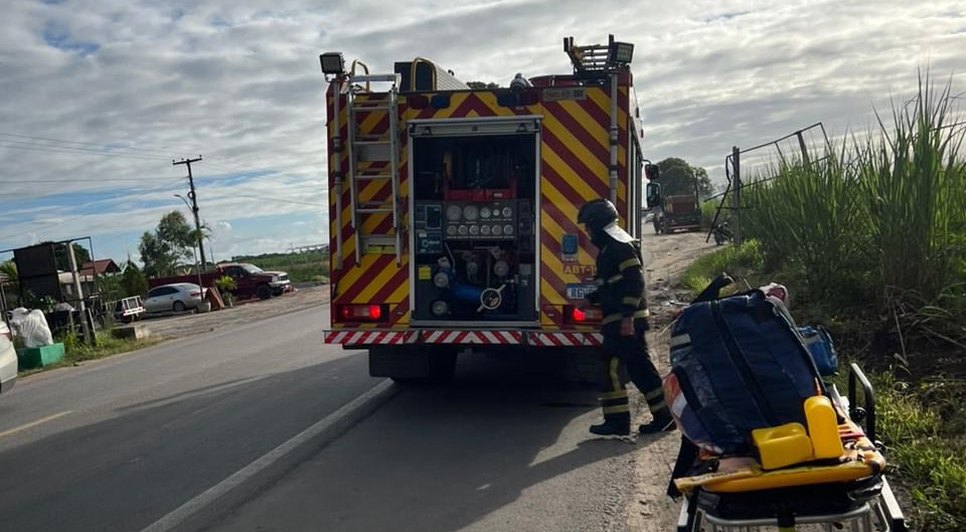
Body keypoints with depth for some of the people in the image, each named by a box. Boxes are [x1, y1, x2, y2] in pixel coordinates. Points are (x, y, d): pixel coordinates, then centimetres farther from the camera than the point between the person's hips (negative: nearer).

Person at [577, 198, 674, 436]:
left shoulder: (619, 246, -14)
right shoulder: (610, 246, 18)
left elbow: (635, 281, -21)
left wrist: (627, 316, -25)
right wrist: (590, 299, 21)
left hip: (623, 321, -10)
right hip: (624, 320, 10)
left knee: (611, 367, -5)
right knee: (640, 366, 12)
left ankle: (617, 421, 2)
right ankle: (664, 415, 17)